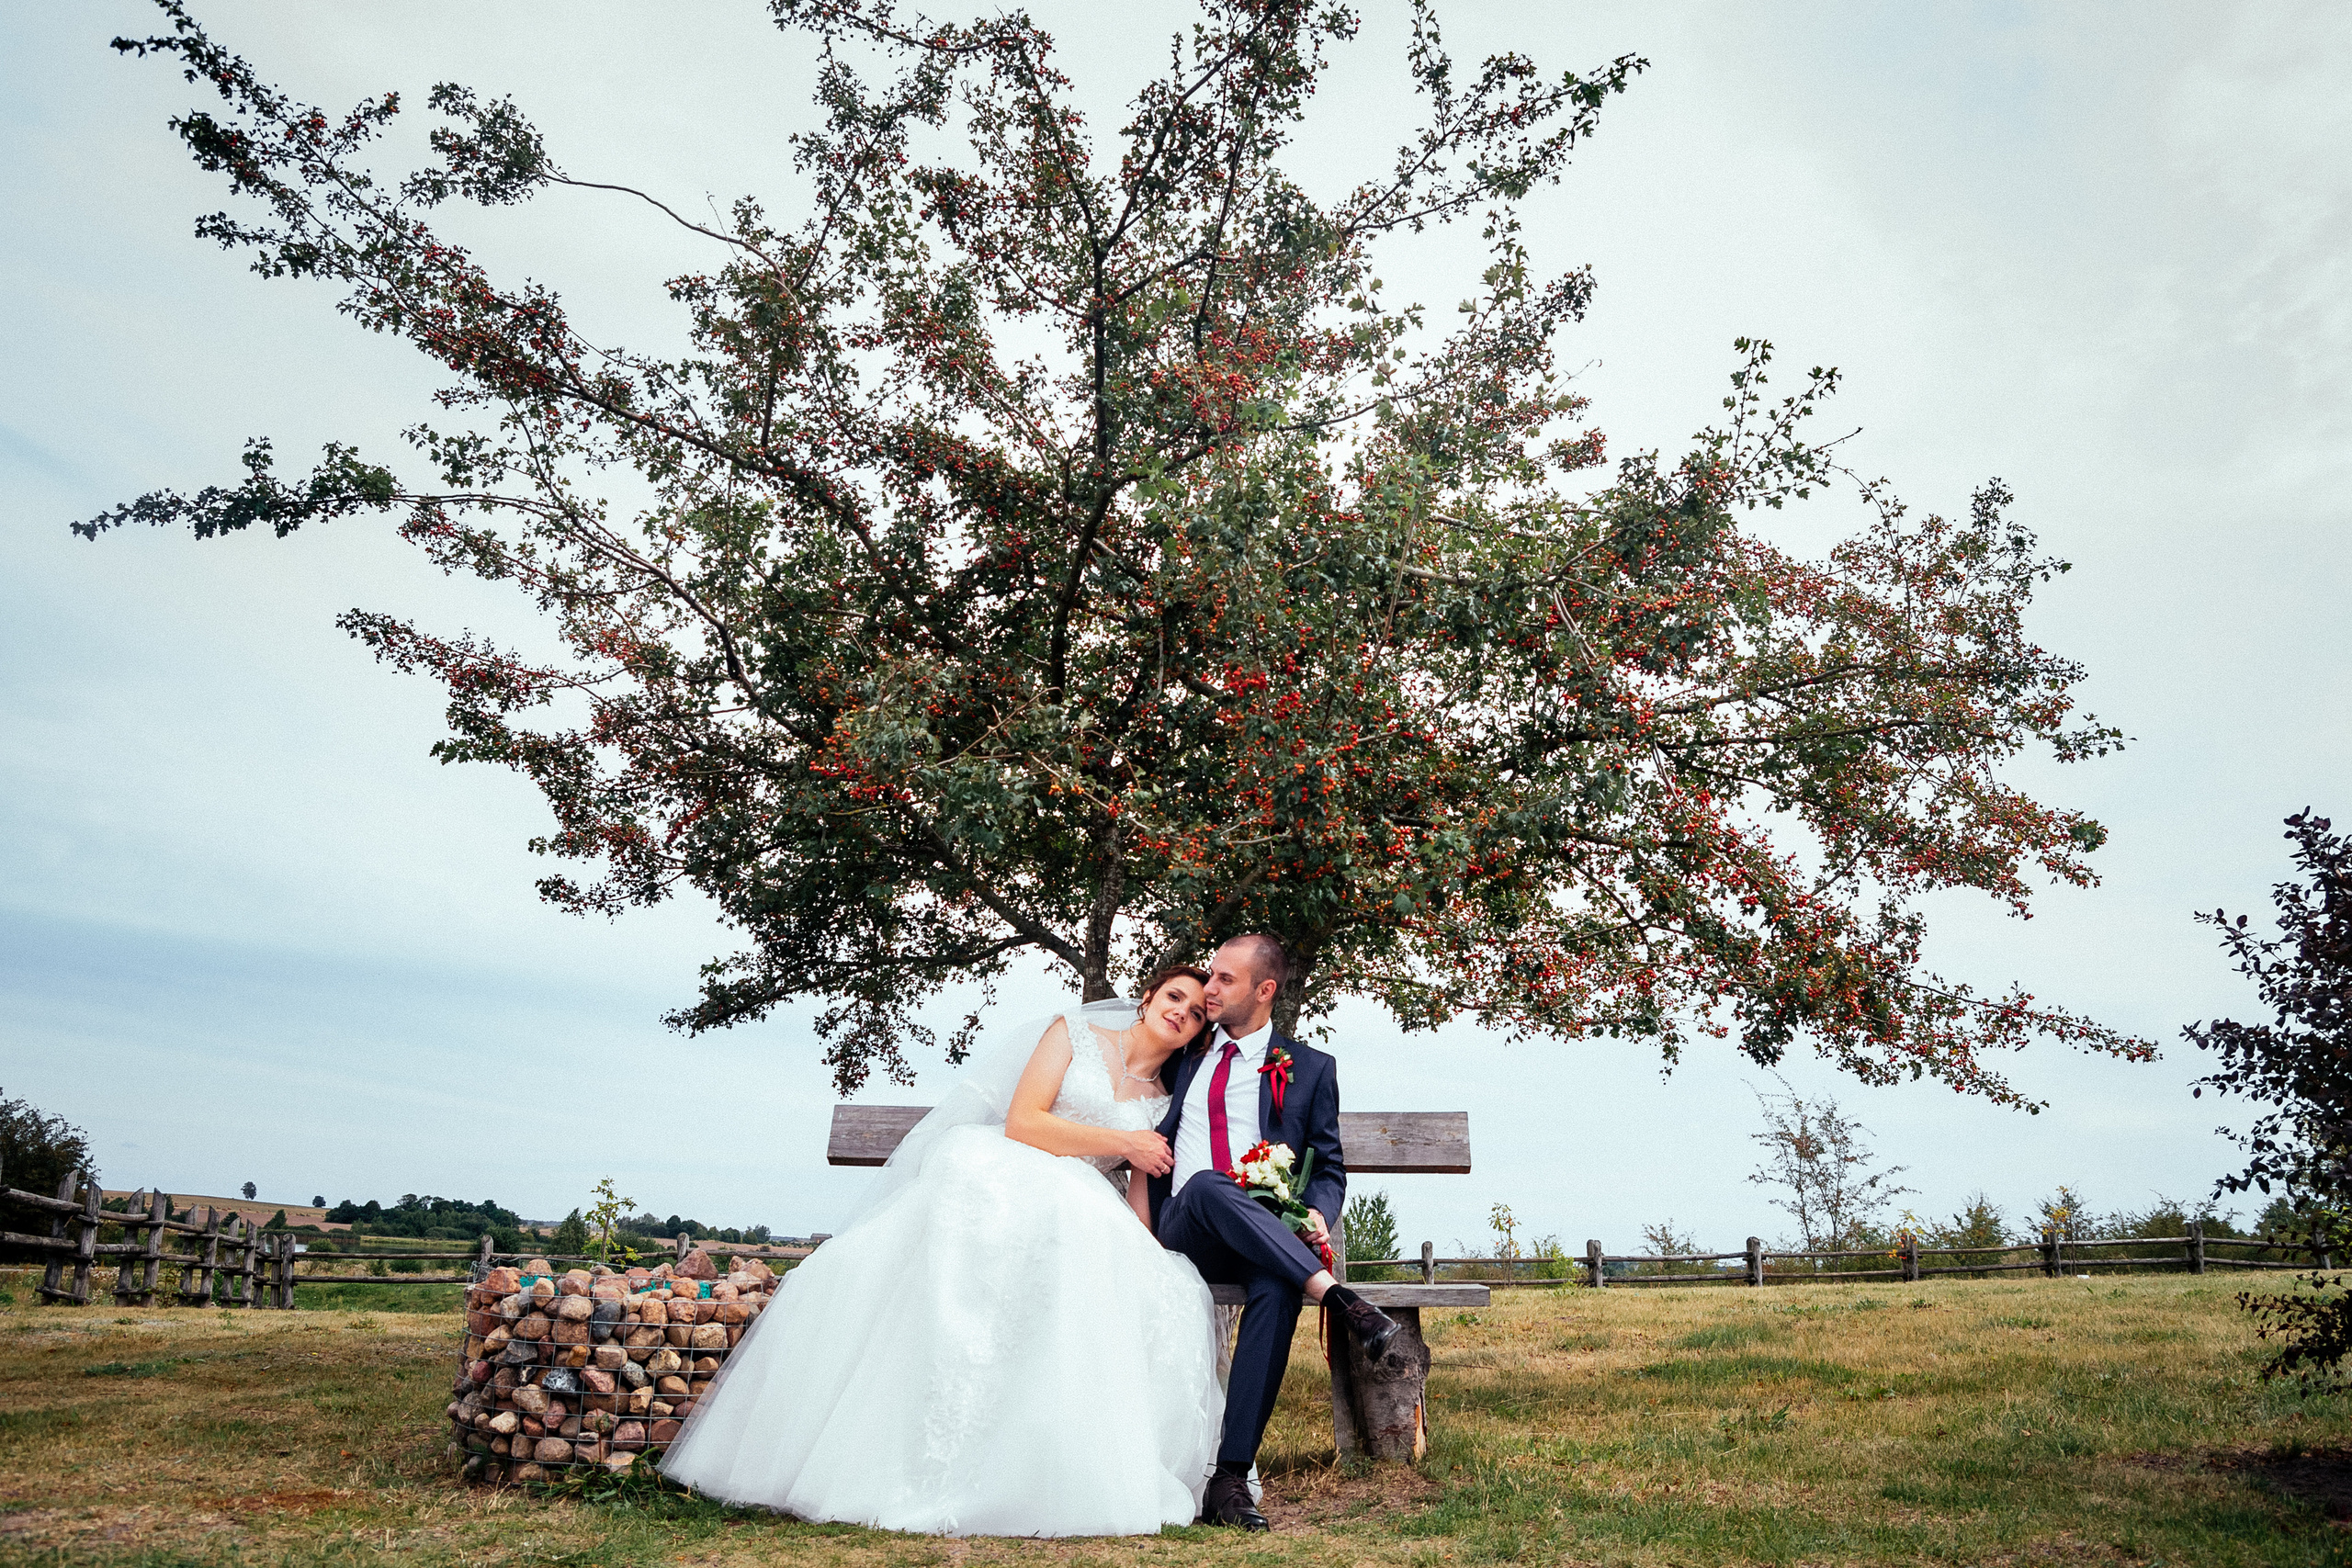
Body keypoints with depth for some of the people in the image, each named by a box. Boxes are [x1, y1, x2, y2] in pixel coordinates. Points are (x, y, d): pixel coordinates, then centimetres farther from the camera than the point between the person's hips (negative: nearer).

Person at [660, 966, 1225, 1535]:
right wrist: (1121, 1143, -3)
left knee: (1167, 1295, -26)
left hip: (1082, 1220, 4)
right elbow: (1021, 1122, -3)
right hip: (1003, 1183, -4)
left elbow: (1143, 1200, 11)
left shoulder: (1161, 1102, 20)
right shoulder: (1075, 1032, 11)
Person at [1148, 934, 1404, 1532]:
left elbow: (1329, 1166, 12)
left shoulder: (1310, 1068, 15)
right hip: (1184, 1231, 1)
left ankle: (1230, 1479, -34)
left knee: (1277, 1290, -36)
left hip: (1269, 1241, -1)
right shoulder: (1184, 1057, 21)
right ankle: (1339, 1297, -39)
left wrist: (1317, 1213, -10)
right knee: (1208, 1184, -36)